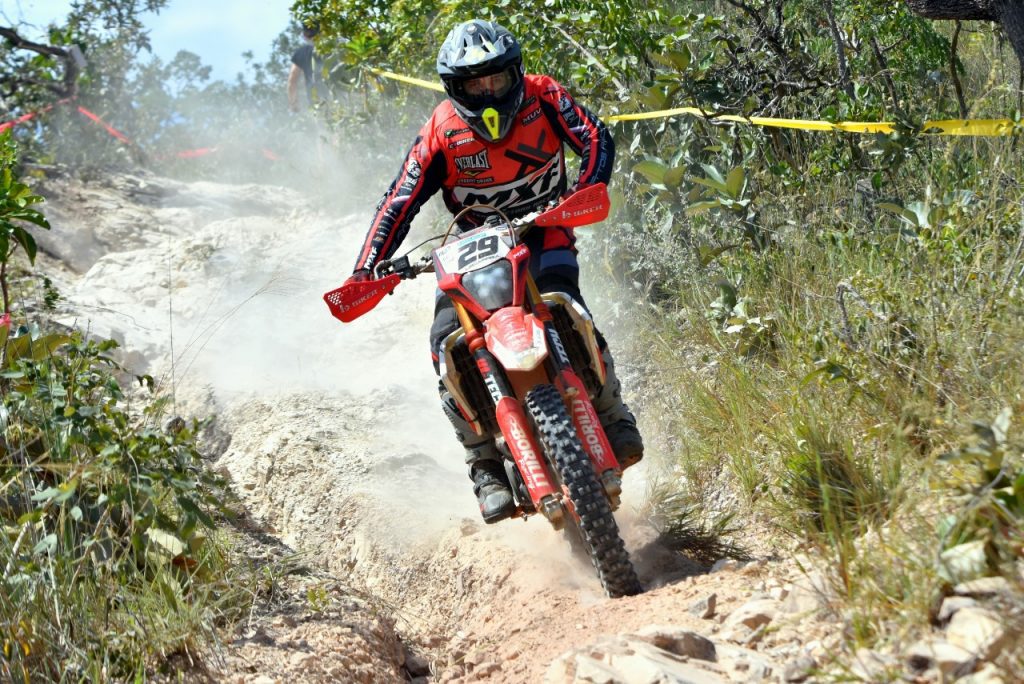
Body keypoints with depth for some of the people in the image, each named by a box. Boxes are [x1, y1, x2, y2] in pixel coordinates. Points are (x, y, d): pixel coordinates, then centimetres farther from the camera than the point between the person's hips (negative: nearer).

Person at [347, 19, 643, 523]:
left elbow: (596, 138, -15)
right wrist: (366, 268, -21)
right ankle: (486, 466, -12)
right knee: (448, 340, -21)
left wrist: (586, 192, -36)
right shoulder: (441, 132, -9)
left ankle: (615, 421, -8)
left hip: (544, 237, -1)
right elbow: (400, 201, -10)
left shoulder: (541, 96, -9)